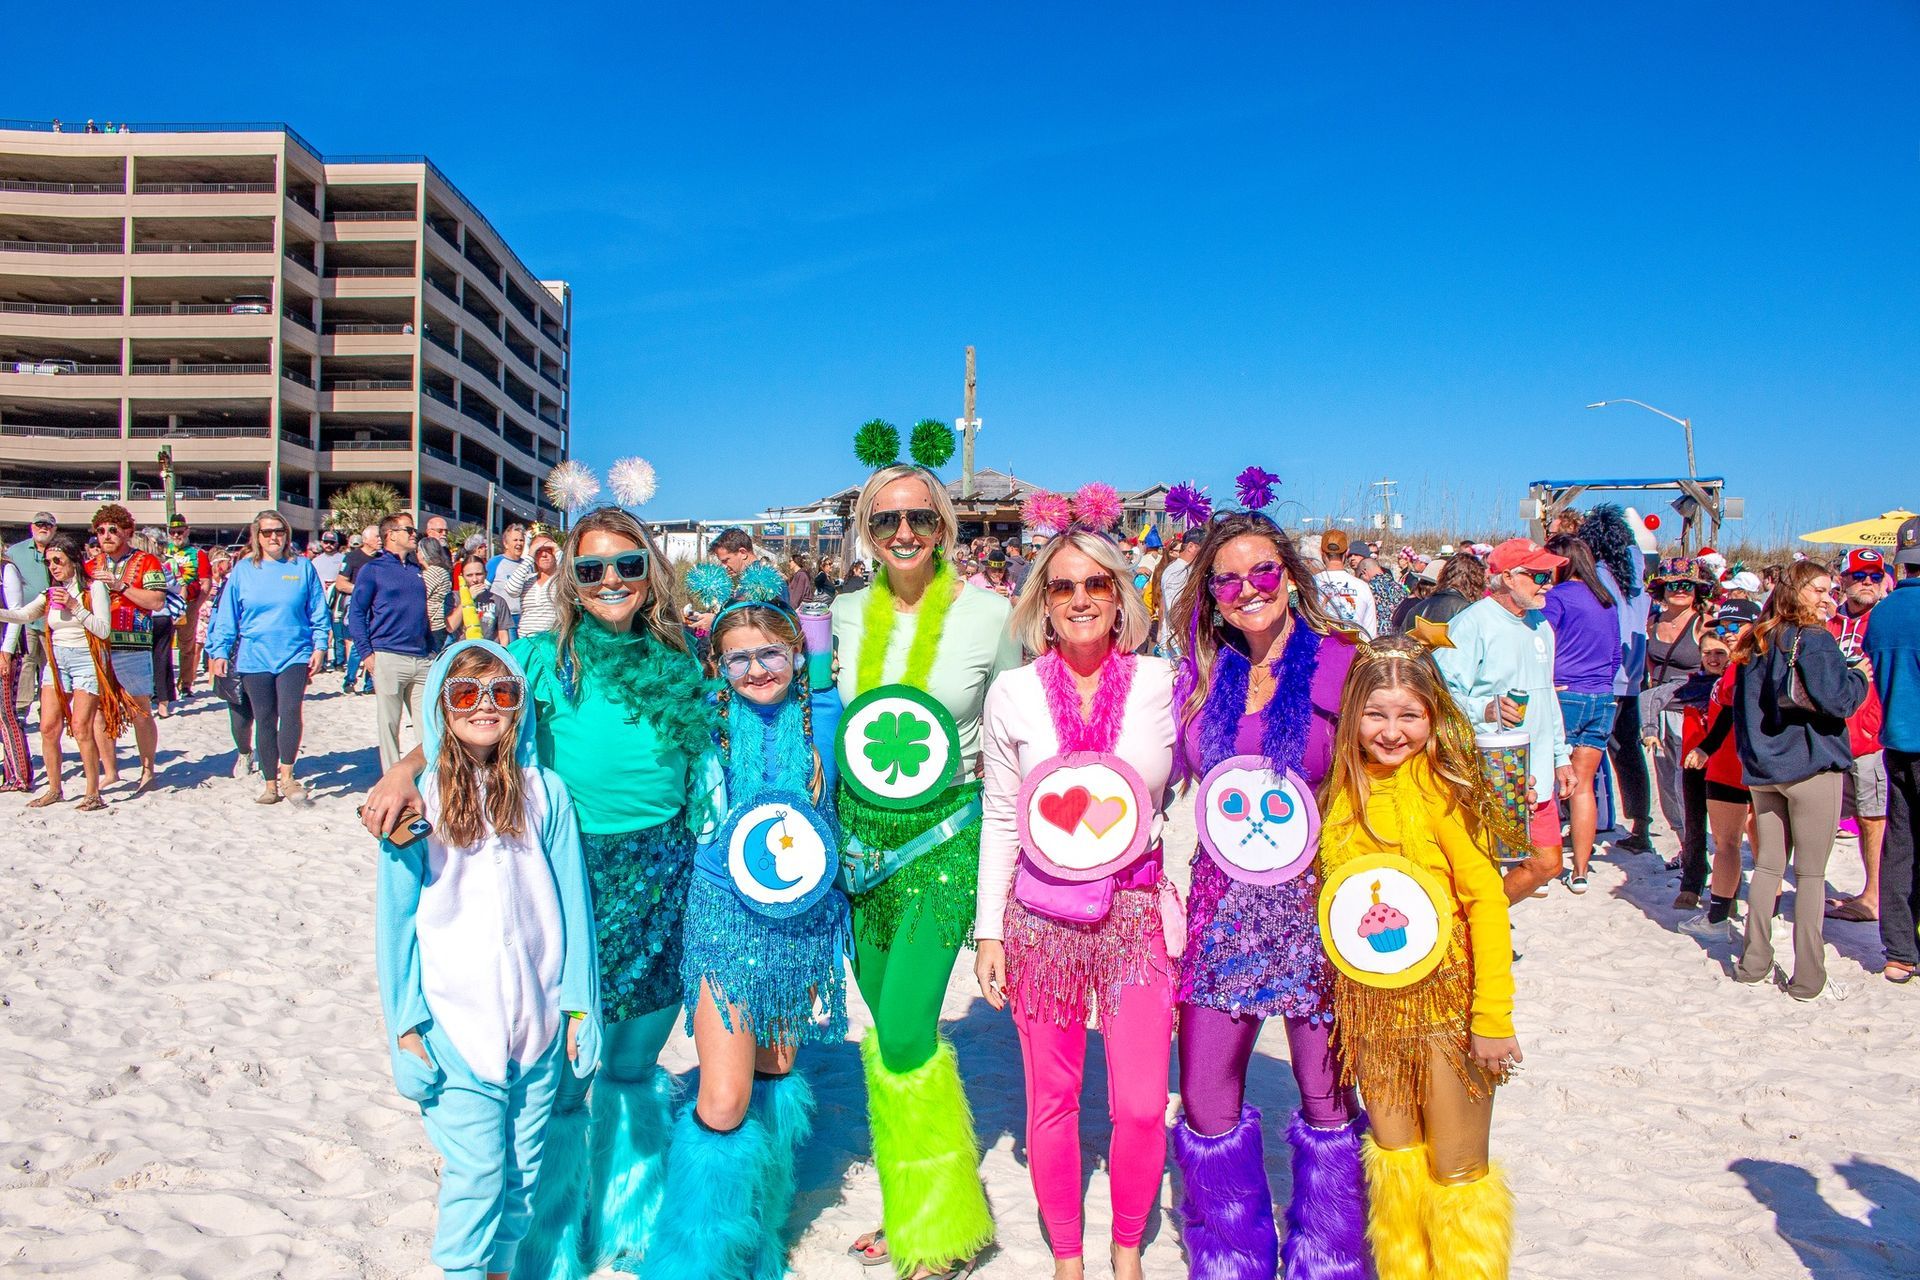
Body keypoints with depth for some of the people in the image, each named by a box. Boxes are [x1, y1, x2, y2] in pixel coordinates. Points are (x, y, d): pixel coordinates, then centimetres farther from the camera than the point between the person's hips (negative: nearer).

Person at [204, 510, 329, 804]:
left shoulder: (302, 567, 4)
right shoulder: (243, 570, 6)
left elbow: (318, 612, 6)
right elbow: (227, 615, 6)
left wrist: (320, 647, 0)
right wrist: (220, 652, 1)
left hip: (295, 655, -1)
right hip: (254, 657, 2)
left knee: (290, 711, -19)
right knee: (264, 721, 6)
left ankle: (287, 775, -6)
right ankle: (270, 783, 16)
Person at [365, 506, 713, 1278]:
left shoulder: (679, 663, 4)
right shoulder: (544, 658, -5)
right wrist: (406, 769, -34)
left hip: (665, 880, 3)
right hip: (570, 878, -2)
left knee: (634, 1069, 18)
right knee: (559, 1082, 4)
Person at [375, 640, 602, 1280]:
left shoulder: (544, 791, -1)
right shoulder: (419, 798, -4)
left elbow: (572, 903, 4)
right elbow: (396, 915, 1)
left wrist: (579, 1005, 4)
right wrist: (405, 1021, -1)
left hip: (538, 1022, 2)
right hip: (455, 1026, -2)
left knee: (523, 1167, 12)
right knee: (475, 1172, -1)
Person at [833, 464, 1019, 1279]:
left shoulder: (988, 614, -6)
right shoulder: (847, 615, 4)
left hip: (945, 836, -4)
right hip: (862, 834, 4)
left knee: (902, 1037, -10)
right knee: (884, 1033, 11)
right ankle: (905, 1212, 29)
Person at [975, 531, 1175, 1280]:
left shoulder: (1162, 684, -2)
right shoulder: (1013, 694, -1)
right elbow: (1001, 821, 4)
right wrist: (989, 931, 3)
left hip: (1138, 909, 0)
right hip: (1041, 912, 1)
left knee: (1142, 1107, 1)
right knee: (1052, 1101, 11)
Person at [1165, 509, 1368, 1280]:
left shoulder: (1339, 665, -7)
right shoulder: (1203, 675, 5)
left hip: (1315, 902, -3)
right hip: (1224, 905, 4)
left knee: (1325, 1097, 10)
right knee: (1206, 1103, 9)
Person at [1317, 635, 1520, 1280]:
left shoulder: (1440, 790, -13)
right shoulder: (1343, 791, 2)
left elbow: (1488, 900, -13)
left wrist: (1492, 1018, -15)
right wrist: (1347, 1004, 8)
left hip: (1444, 1000, -5)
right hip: (1370, 1004, 5)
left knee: (1457, 1171, 5)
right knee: (1394, 1159, 17)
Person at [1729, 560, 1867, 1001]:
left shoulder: (1755, 642, 10)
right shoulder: (1815, 639, -11)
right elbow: (1838, 700, -19)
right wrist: (1859, 676, 0)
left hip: (1763, 767, 6)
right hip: (1811, 766, -6)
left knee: (1768, 865, 13)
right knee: (1811, 873, 1)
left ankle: (1754, 961, 14)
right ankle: (1807, 976, 5)